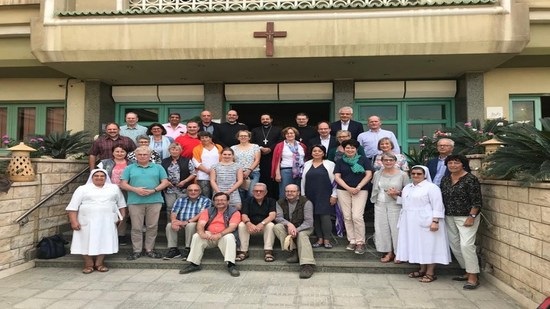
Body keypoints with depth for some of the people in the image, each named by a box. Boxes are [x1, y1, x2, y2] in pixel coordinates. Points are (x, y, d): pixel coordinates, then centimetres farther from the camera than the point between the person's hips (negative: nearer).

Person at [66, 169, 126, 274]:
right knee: (87, 242, -3)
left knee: (104, 241, -3)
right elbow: (73, 207, 1)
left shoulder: (114, 188, 12)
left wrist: (122, 217, 9)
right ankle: (88, 264, 8)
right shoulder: (82, 189, 6)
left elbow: (121, 204, 18)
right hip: (87, 221, -1)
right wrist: (74, 221, -8)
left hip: (107, 221, 1)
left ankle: (99, 263, 9)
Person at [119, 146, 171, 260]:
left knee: (152, 226, 3)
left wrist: (153, 190, -10)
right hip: (135, 201, 0)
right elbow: (123, 184, 5)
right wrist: (135, 189, -12)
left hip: (154, 201, 0)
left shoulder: (158, 168, 11)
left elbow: (165, 182, 5)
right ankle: (136, 251, 12)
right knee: (136, 227, 2)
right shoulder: (130, 168, 11)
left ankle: (149, 250, 14)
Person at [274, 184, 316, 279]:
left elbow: (308, 221, -17)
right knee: (276, 227, -24)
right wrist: (289, 224, -30)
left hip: (303, 228, -3)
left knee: (302, 235, -35)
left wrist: (296, 230, -32)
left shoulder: (306, 202, -11)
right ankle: (293, 251, -28)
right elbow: (278, 217, -10)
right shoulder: (280, 203, 1)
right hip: (287, 227, 4)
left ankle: (307, 265, -47)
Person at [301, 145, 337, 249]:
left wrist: (334, 195, -7)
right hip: (311, 195, 3)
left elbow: (334, 180, -1)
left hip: (325, 195, -3)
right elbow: (303, 180, 12)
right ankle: (319, 239, 13)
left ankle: (327, 240, 2)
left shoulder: (330, 164, 1)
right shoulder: (306, 165, 10)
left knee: (325, 216, -8)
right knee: (315, 217, 5)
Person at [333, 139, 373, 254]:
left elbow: (368, 175, 0)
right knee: (347, 217, 2)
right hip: (343, 191, 3)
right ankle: (352, 241, 11)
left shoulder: (363, 160, 5)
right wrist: (348, 188, -9)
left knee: (357, 216, -12)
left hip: (360, 191, -3)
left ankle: (360, 242, -1)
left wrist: (358, 187, -10)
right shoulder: (340, 162, 10)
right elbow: (337, 177, 3)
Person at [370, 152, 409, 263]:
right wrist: (375, 200, 6)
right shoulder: (377, 174, 7)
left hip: (395, 205, -3)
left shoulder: (402, 174, -4)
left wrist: (397, 193, -15)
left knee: (396, 228, 0)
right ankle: (389, 252, 19)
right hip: (380, 205, 4)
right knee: (383, 228, 6)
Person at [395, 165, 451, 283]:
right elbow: (404, 202, 25)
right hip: (411, 223, 7)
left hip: (426, 222, -7)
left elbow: (437, 206, -14)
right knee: (417, 245, 11)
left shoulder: (431, 187, -8)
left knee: (429, 245, -2)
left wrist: (435, 221, -20)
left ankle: (430, 273, 4)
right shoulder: (407, 187, 15)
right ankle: (422, 269, 21)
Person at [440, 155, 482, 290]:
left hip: (466, 217, -7)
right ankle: (467, 271, 25)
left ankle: (473, 277, -3)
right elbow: (443, 199, 16)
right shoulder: (445, 180, 9)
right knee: (455, 245, 10)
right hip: (449, 218, 7)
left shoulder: (470, 179, -10)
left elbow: (476, 201, -12)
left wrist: (471, 217, -17)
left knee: (466, 245, -12)